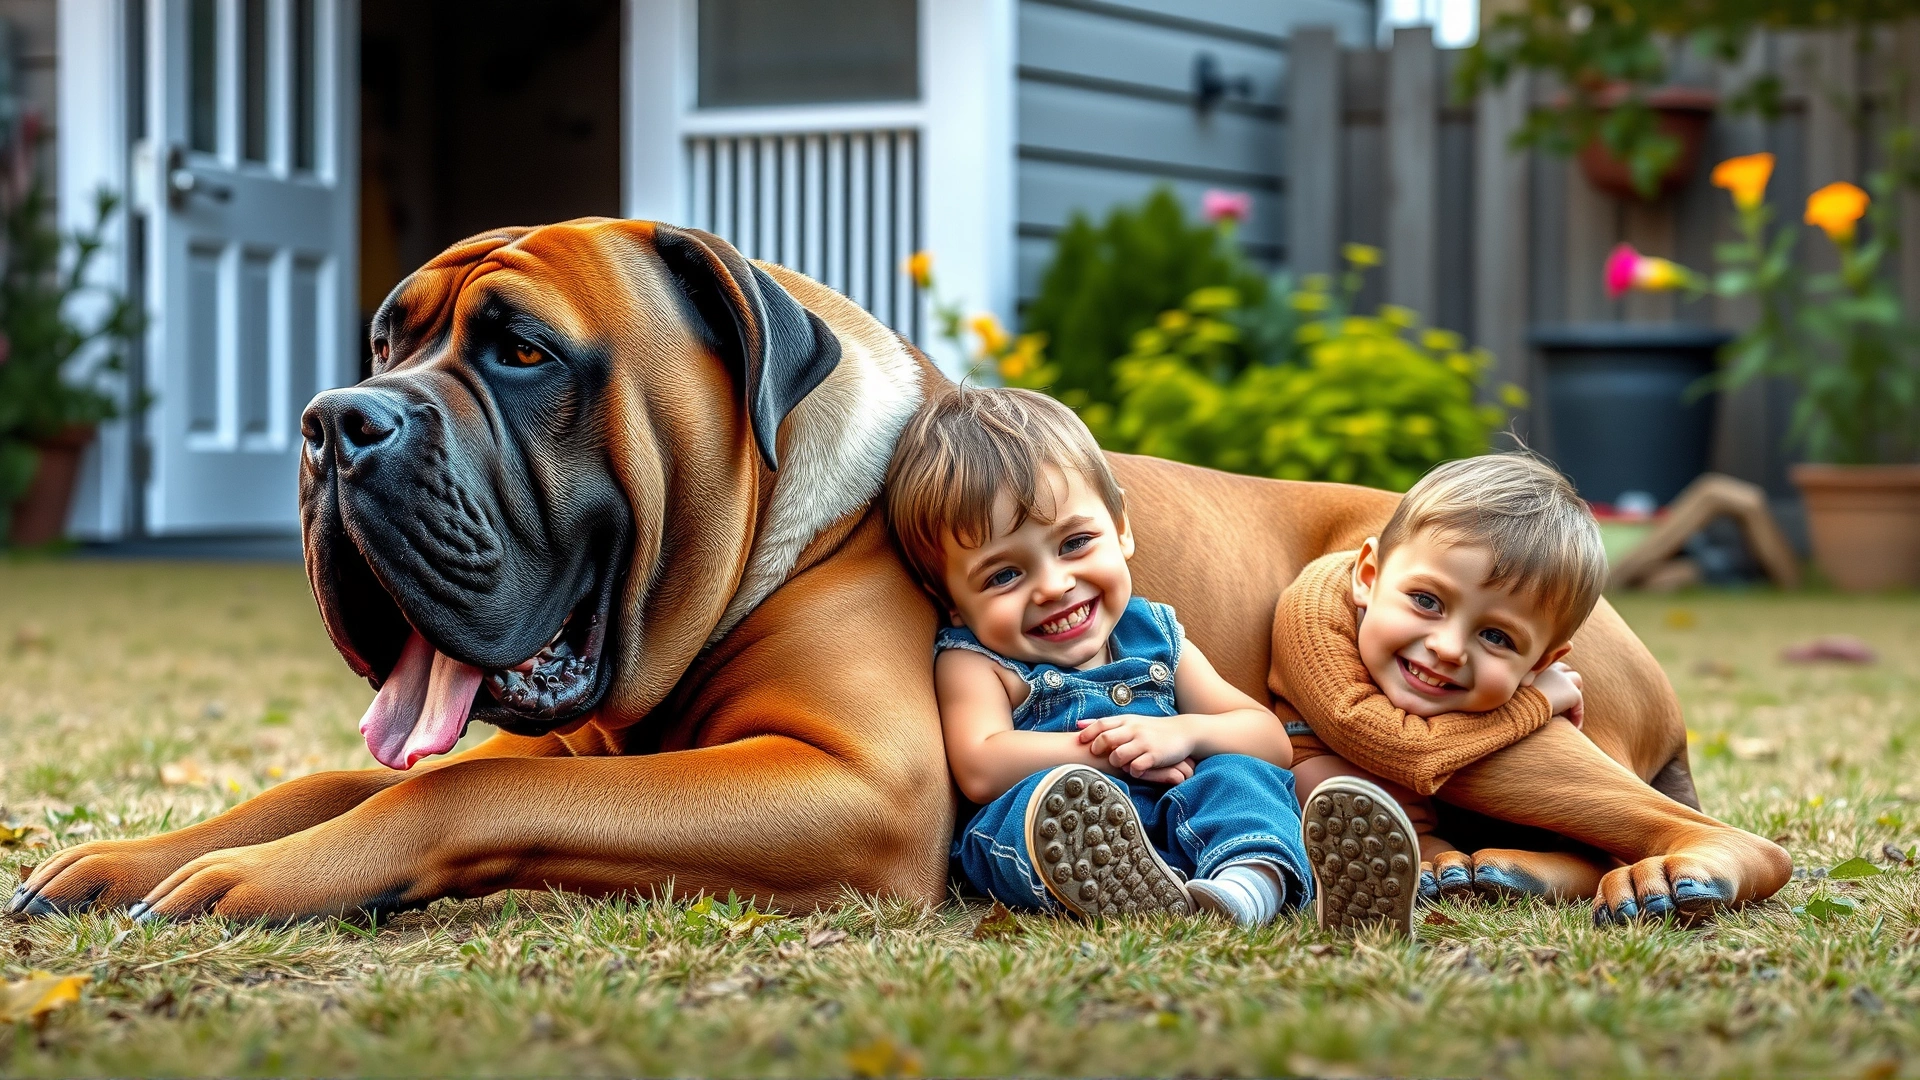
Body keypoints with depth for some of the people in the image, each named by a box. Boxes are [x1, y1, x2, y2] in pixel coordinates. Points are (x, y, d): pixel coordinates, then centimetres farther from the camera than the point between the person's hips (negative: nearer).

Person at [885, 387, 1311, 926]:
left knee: (1241, 775, -21)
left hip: (1174, 830, 4)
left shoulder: (1155, 635, 21)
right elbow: (982, 770, -12)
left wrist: (1184, 733, -6)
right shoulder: (971, 661, 8)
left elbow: (1273, 740, 16)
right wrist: (1115, 753, -8)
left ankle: (1246, 886, -54)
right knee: (1051, 793, -34)